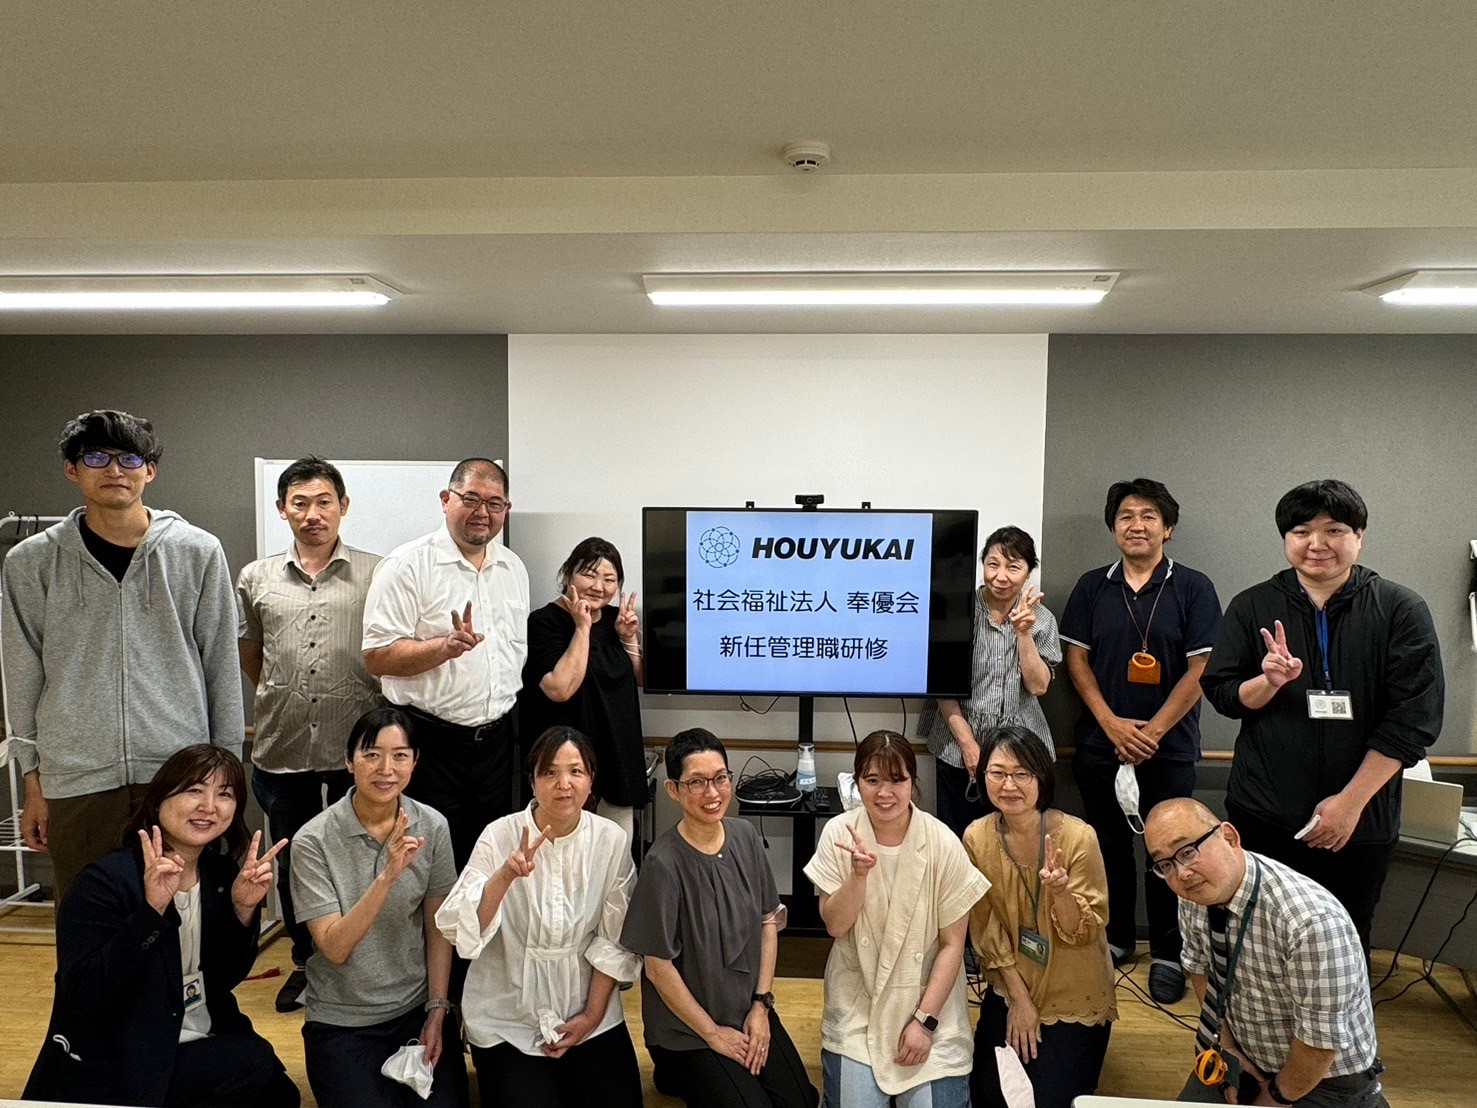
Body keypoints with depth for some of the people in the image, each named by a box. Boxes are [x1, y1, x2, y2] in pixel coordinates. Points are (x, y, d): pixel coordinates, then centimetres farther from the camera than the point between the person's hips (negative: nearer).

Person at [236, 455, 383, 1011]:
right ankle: (305, 962, 36)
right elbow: (249, 656, 19)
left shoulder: (376, 575, -1)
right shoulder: (257, 579, 7)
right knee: (293, 862, 17)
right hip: (283, 750, 3)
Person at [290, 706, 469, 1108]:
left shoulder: (432, 827, -8)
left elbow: (438, 928, 0)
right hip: (342, 1022, -2)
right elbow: (335, 947, -20)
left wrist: (437, 1011, -3)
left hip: (418, 1008, 2)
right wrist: (387, 876, -33)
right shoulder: (313, 841, -16)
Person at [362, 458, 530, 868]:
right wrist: (446, 646, -26)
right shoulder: (407, 566, -10)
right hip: (431, 742, -5)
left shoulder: (514, 568, 10)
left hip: (496, 739, 6)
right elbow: (377, 657, -14)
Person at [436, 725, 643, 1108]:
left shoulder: (611, 840, -9)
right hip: (508, 1021, -1)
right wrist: (506, 875, -36)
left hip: (588, 1011, 2)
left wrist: (592, 1015, -4)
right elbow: (456, 929, -22)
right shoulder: (501, 836, -13)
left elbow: (615, 939, -2)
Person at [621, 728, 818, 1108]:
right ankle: (678, 1073, 15)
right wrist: (714, 1033, -10)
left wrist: (762, 1005, -3)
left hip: (751, 1010, 5)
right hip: (686, 1030, -5)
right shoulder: (664, 863, -23)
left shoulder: (745, 836, -6)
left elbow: (768, 920, 3)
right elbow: (658, 966, -18)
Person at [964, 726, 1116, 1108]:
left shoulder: (1077, 837, -22)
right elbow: (987, 927, -3)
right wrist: (1018, 997, -4)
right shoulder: (977, 837, -12)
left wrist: (1060, 892, -37)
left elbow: (1082, 934, -18)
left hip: (1073, 999, -2)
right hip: (1011, 989, 3)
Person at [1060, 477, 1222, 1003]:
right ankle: (1115, 936, 29)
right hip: (1100, 743, 2)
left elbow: (1200, 669, -7)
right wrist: (1112, 724, -8)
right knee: (1109, 844, 12)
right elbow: (1076, 659, 3)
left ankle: (1168, 954, 21)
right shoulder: (1092, 587, 4)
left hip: (1169, 748, -2)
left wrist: (1152, 732, -12)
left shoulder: (1193, 588, -3)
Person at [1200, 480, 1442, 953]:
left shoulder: (1402, 611, -3)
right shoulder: (1252, 606, 2)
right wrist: (1269, 681, -19)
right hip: (1264, 816, 1)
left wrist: (1351, 801, -12)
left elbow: (1413, 719, -8)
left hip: (1361, 823, 0)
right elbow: (1221, 694, 3)